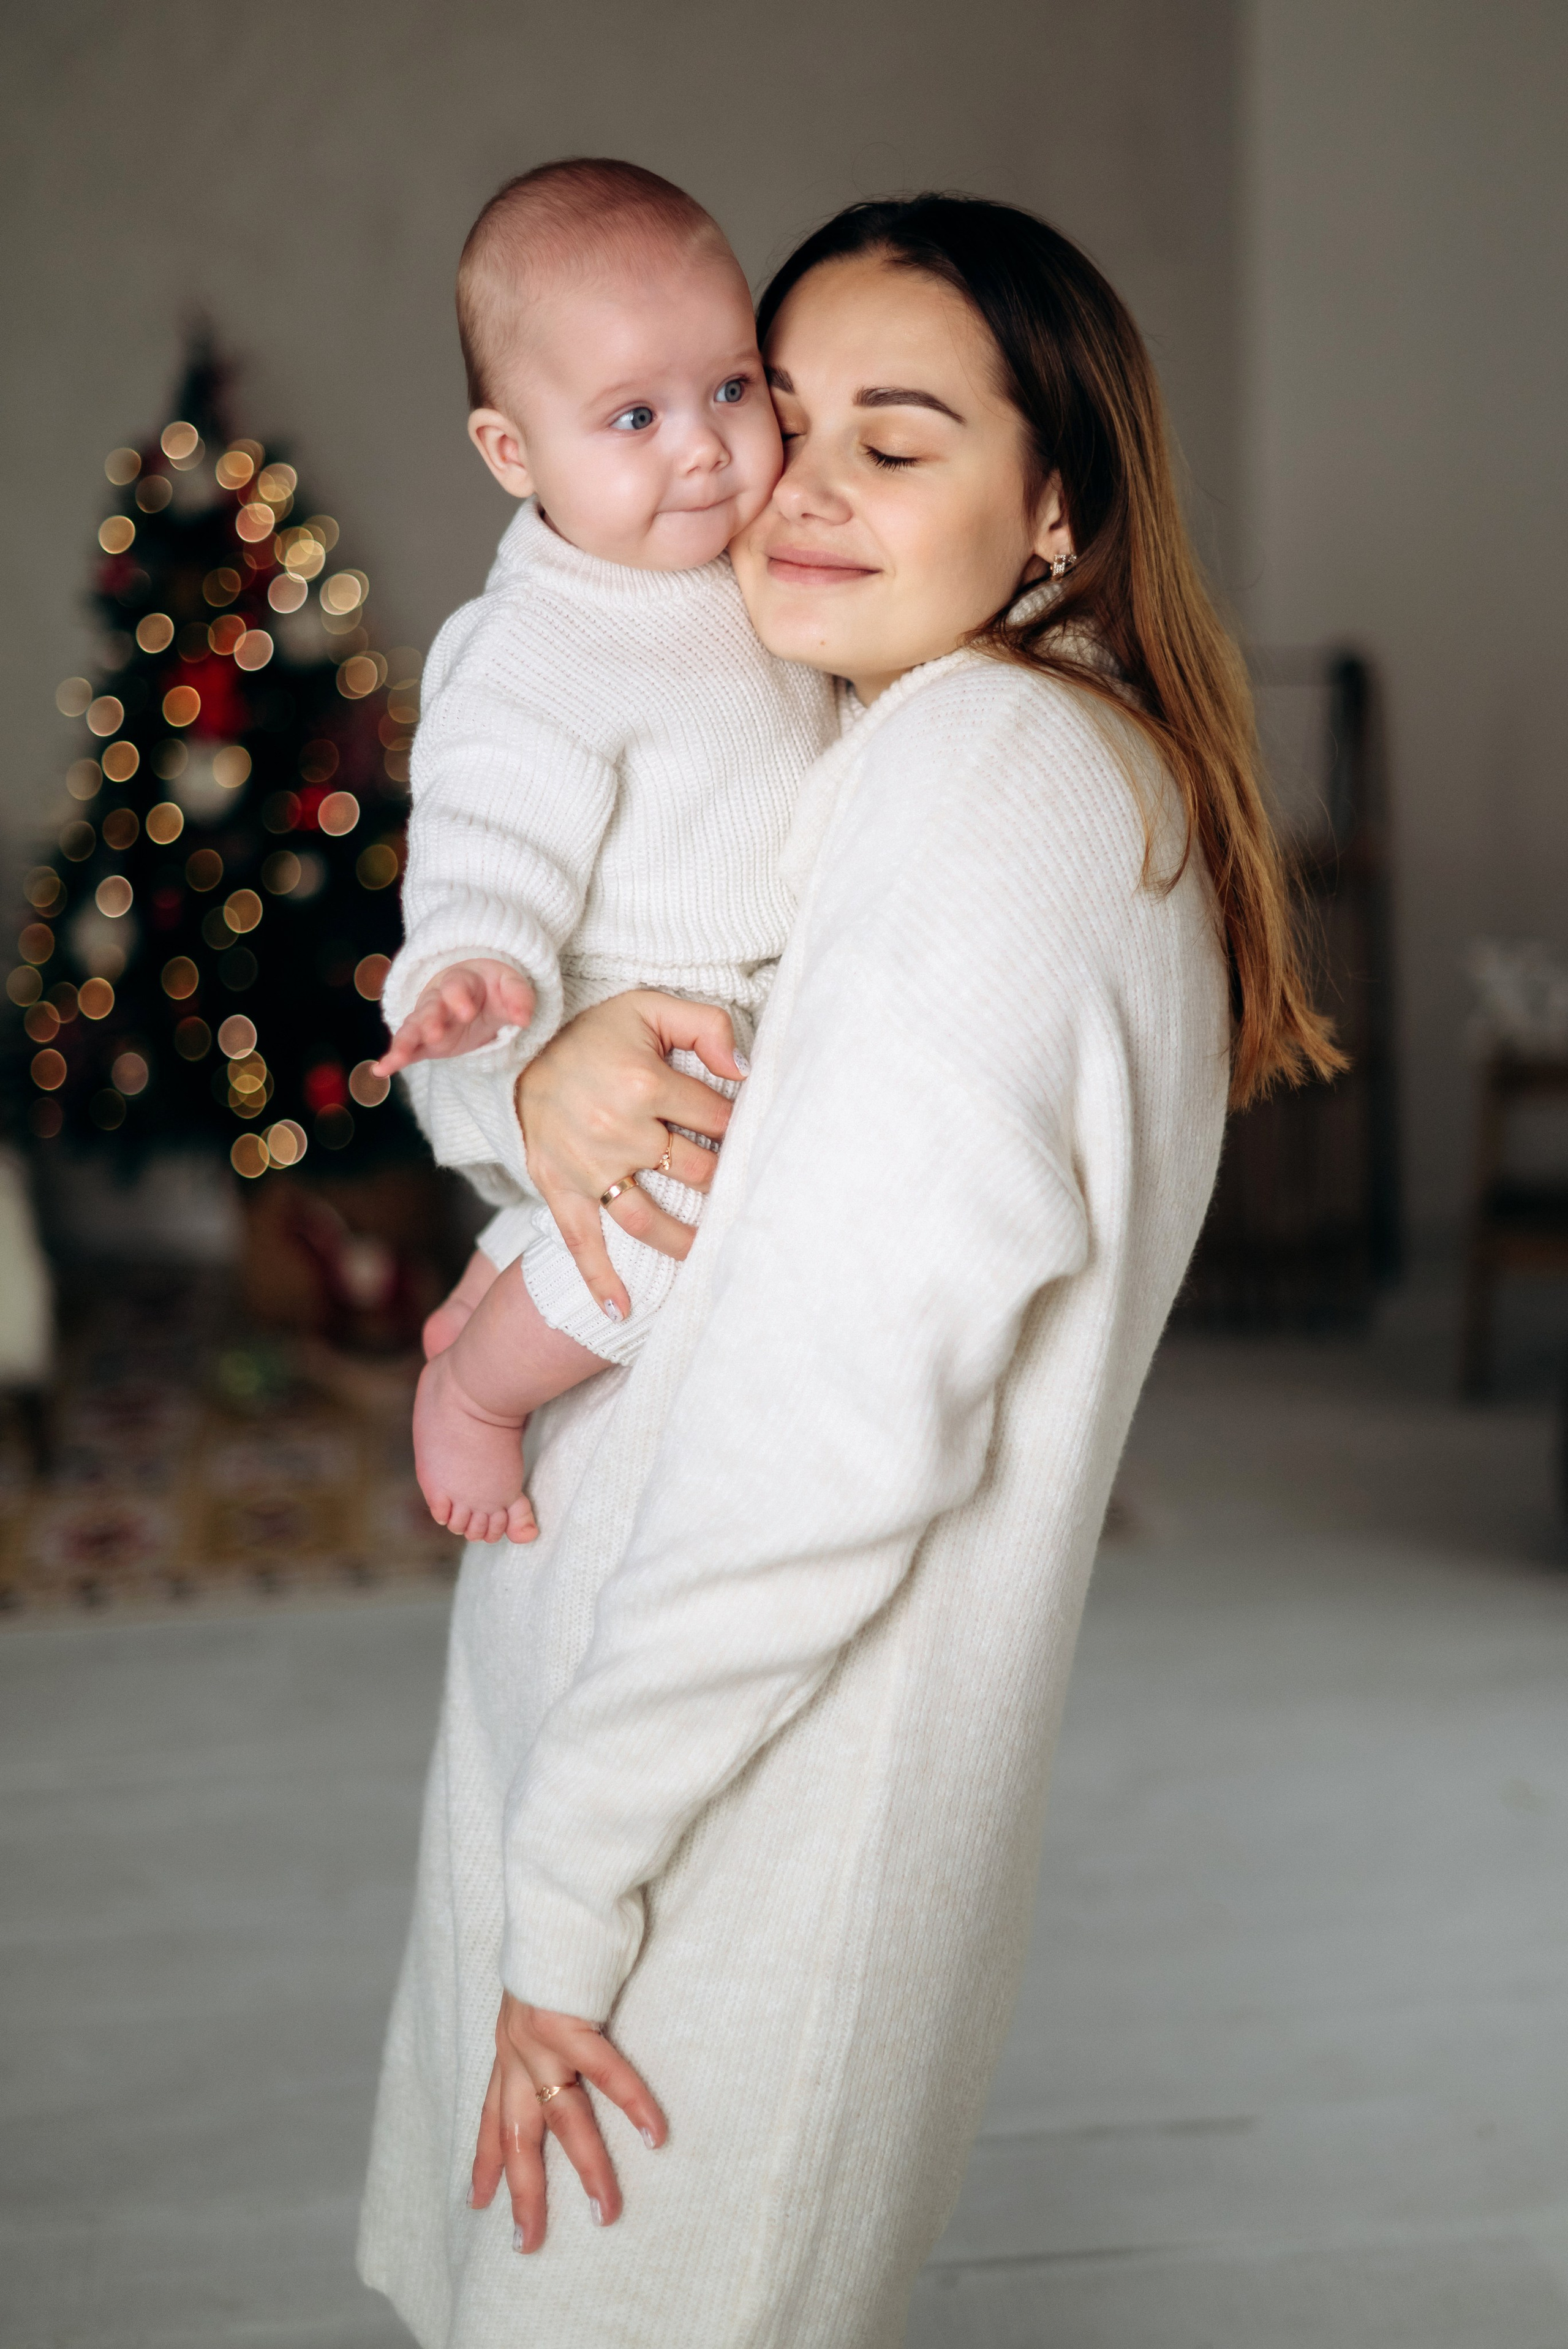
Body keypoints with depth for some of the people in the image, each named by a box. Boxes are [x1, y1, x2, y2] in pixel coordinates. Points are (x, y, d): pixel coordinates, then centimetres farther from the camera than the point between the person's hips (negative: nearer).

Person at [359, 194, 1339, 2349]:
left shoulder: (990, 768, -21)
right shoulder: (844, 752, 10)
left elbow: (838, 1428, -26)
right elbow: (444, 1042, 9)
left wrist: (563, 1897, -19)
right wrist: (536, 1078, -16)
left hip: (763, 1799, -9)